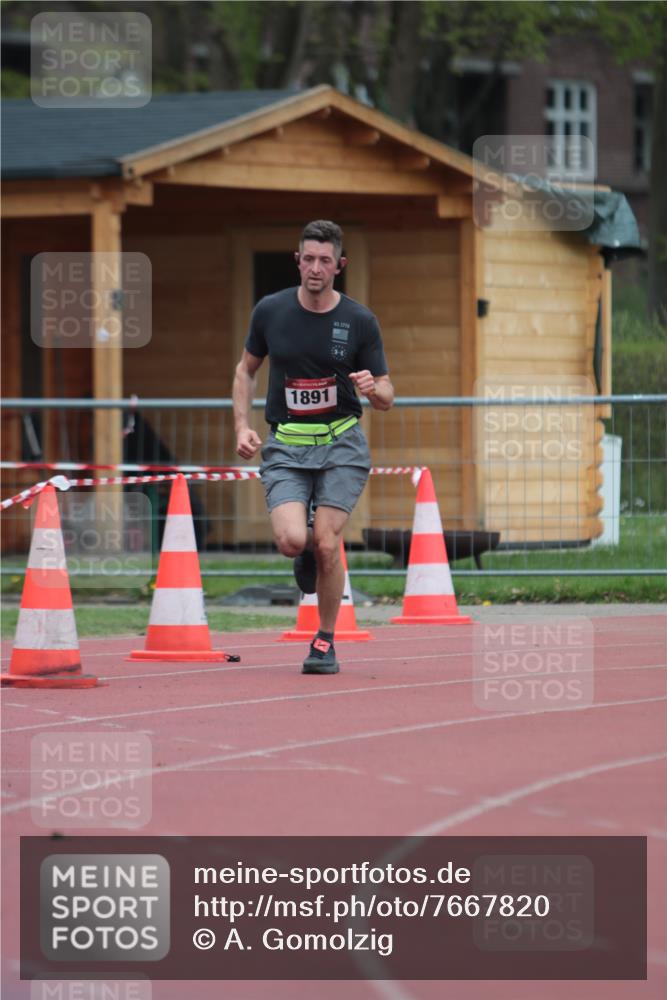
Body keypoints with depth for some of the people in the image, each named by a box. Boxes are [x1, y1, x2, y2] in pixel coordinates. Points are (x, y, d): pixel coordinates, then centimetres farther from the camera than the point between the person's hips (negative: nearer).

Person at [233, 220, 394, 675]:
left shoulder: (360, 321, -3)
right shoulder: (270, 311, 0)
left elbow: (386, 397, 3)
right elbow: (246, 369, 15)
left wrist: (374, 389, -21)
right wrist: (242, 426, 2)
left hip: (341, 443, -1)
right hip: (286, 446, 1)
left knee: (326, 543, -12)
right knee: (292, 540, -20)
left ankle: (325, 642, 8)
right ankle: (310, 553, 20)